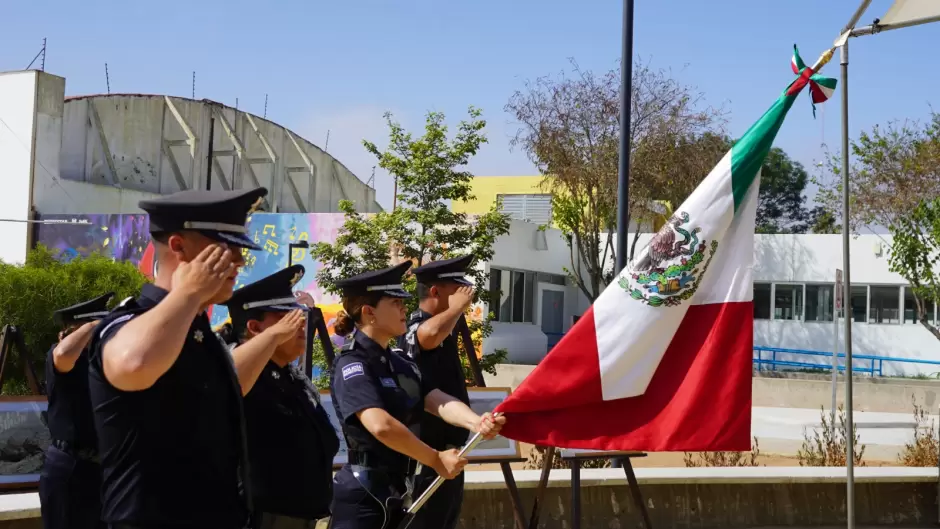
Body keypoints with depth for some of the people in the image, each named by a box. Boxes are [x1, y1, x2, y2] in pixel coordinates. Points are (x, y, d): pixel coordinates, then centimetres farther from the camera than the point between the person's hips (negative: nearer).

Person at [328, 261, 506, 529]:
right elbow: (380, 425, -29)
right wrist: (436, 459, -20)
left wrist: (476, 422, -26)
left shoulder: (402, 365, 11)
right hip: (362, 497, -8)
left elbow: (440, 402, -5)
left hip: (396, 493, 9)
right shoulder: (352, 364, -15)